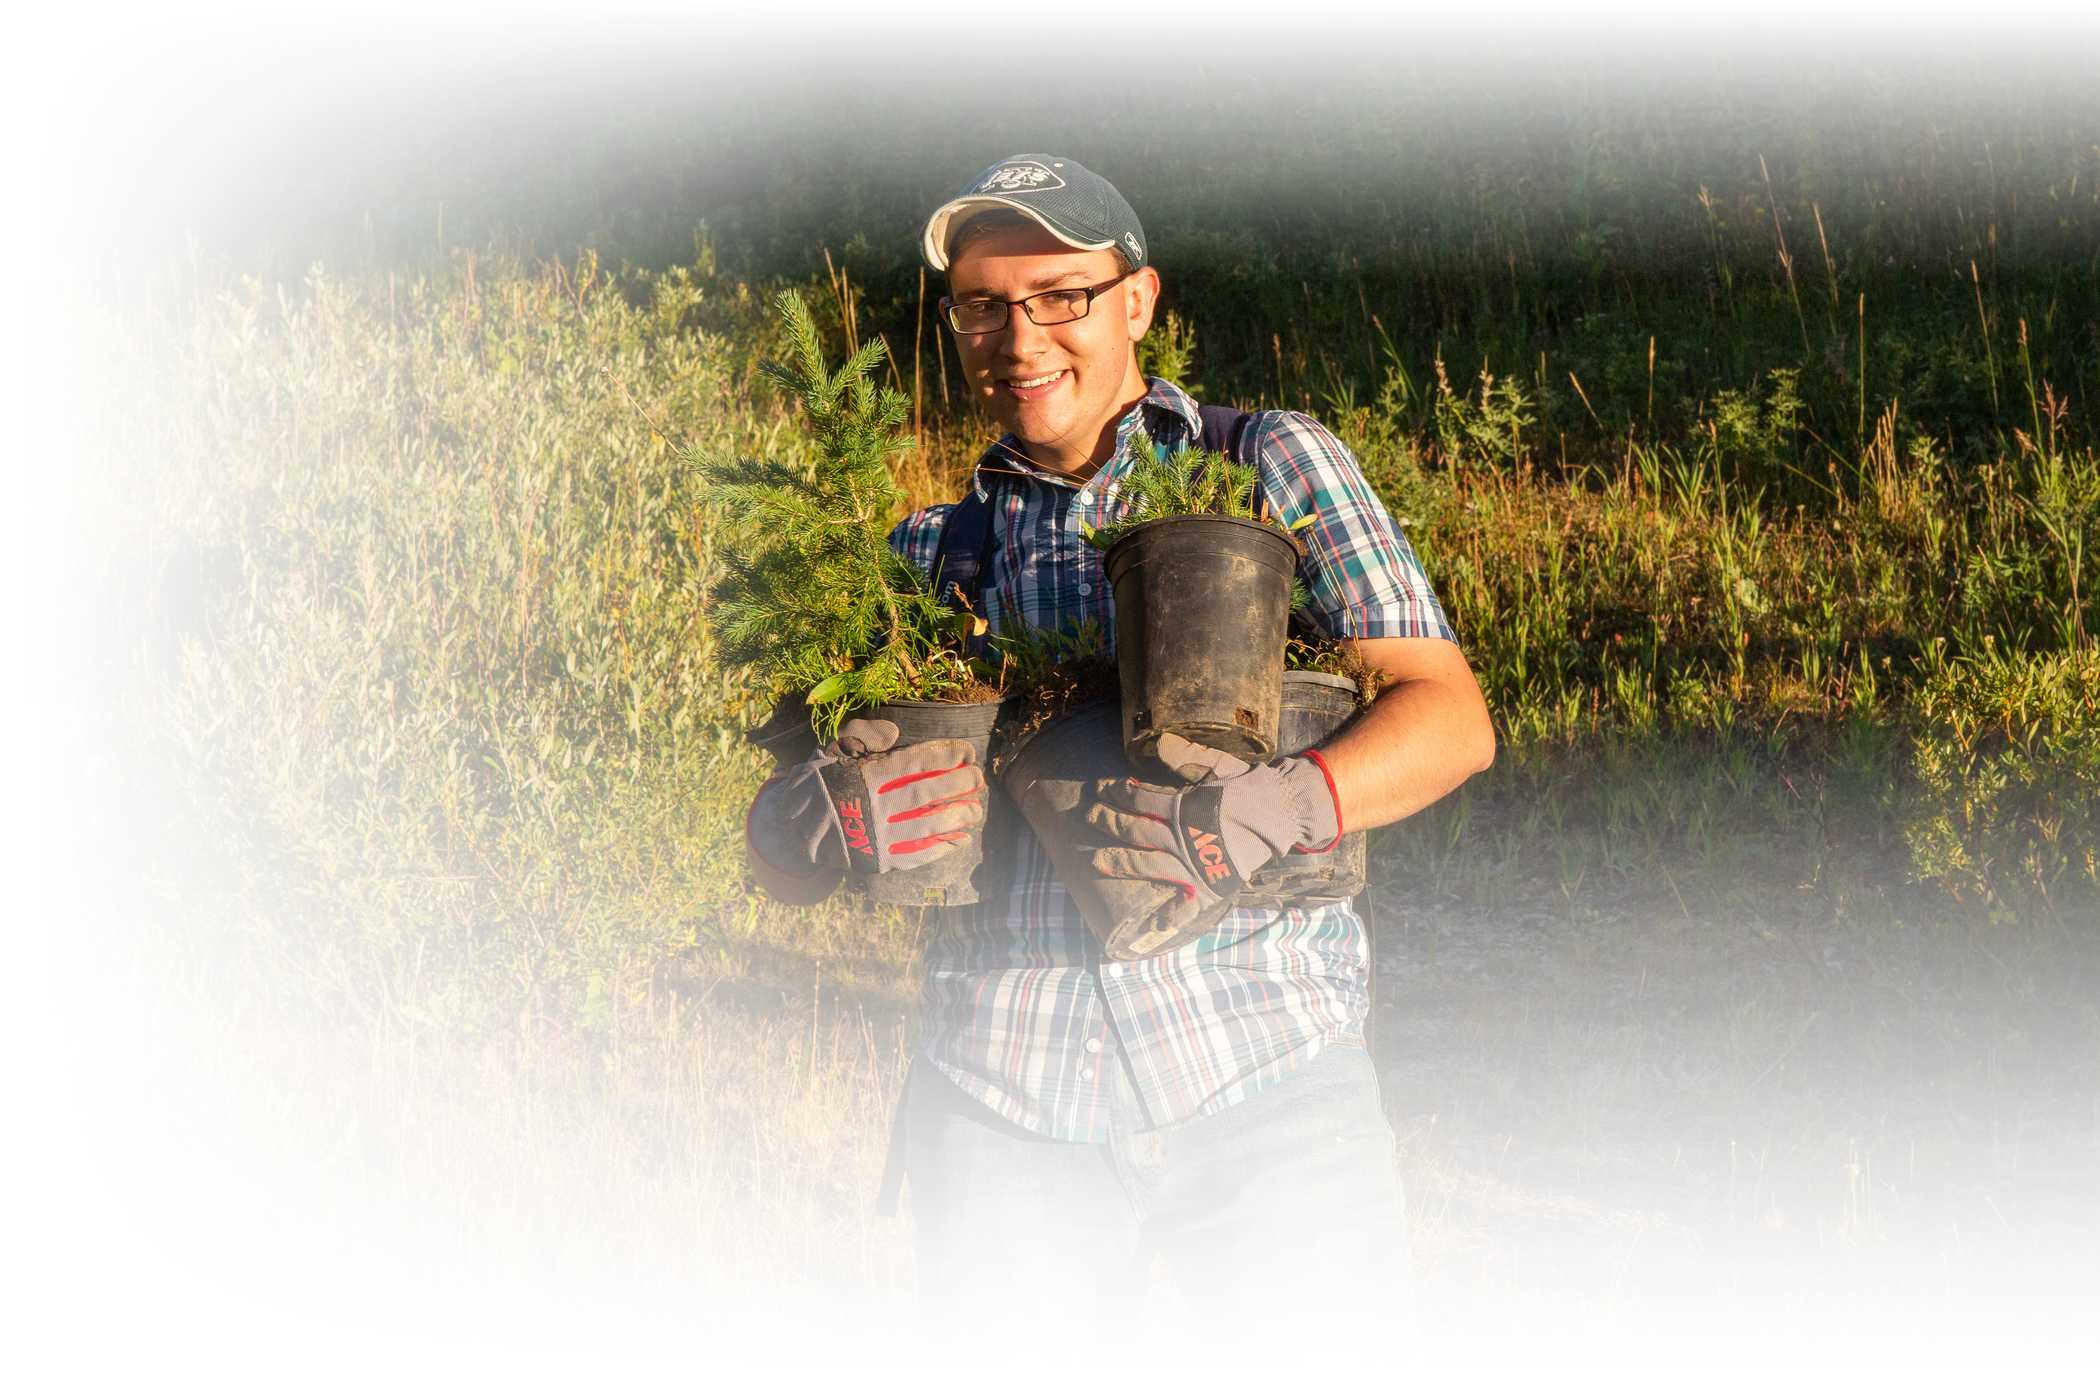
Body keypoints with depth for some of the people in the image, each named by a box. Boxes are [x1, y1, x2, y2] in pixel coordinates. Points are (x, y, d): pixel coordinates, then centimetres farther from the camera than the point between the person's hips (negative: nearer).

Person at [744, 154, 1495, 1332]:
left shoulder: (1275, 465, 8)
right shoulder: (932, 553, 17)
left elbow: (1453, 717, -2)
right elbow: (779, 856, 11)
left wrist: (1279, 807, -23)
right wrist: (831, 815, -15)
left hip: (1267, 1067, -2)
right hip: (1004, 1089, 3)